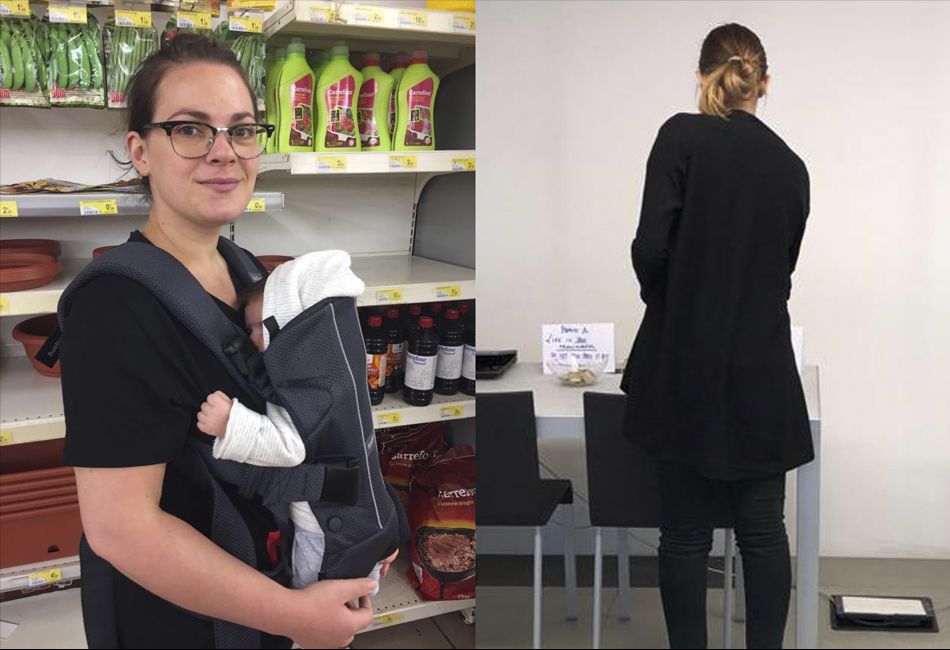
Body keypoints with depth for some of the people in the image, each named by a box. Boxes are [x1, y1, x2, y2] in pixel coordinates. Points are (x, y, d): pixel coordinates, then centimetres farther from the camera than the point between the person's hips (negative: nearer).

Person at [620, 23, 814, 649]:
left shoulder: (682, 135, -6)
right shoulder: (791, 165, 8)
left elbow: (651, 248, -14)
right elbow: (781, 268, 16)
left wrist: (669, 304, 6)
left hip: (688, 361, -3)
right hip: (762, 367, 3)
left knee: (686, 531, 7)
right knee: (763, 528, 11)